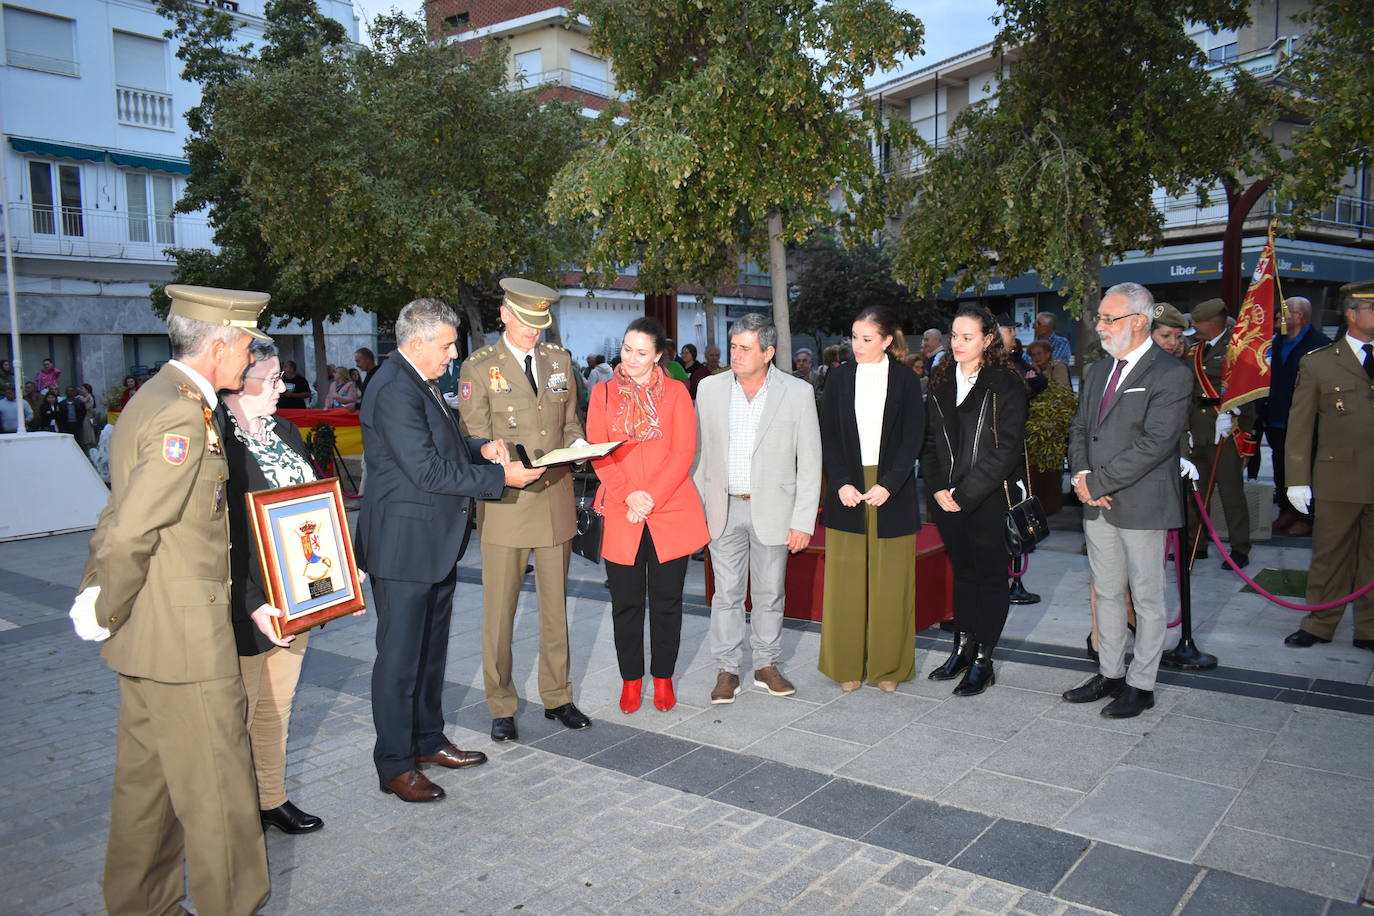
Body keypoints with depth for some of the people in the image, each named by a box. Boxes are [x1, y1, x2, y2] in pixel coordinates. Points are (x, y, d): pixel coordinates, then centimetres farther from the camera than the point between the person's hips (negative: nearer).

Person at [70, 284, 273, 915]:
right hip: (185, 636, -10)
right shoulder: (184, 417, -21)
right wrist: (105, 614, -12)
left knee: (147, 780, 22)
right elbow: (129, 533, -25)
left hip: (147, 633, 10)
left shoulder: (155, 399, 12)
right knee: (217, 791, 3)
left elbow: (118, 517, 17)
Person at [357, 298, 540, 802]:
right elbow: (429, 472, -24)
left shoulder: (419, 383, 12)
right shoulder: (394, 390, -20)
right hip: (404, 544, -10)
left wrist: (480, 447, 2)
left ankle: (428, 740, 34)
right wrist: (501, 475, -20)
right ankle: (395, 766, 14)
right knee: (400, 656, 1)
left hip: (436, 541, 10)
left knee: (431, 648, 20)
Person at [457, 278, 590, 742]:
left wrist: (574, 448, -5)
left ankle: (557, 697, 26)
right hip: (505, 500, -4)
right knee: (500, 609, 3)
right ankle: (501, 707, 18)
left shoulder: (560, 360, 11)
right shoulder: (479, 367, -2)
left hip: (556, 498, 4)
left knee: (556, 605, 12)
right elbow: (475, 441, -5)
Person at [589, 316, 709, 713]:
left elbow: (684, 451, -3)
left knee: (667, 599, 7)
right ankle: (631, 680, 21)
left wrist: (652, 496, -14)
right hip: (621, 515, 1)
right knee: (626, 601, 6)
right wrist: (628, 495, -13)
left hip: (672, 512, -1)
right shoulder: (603, 393, 8)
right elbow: (598, 452, 1)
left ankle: (663, 678, 22)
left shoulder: (676, 392, 4)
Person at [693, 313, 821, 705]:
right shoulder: (710, 389, 1)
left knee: (770, 593, 10)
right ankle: (727, 670, 18)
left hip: (772, 508, -1)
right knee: (727, 593, 6)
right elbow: (699, 452, 7)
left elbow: (810, 461, -4)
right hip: (725, 508, 1)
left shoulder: (797, 392, -6)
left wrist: (803, 521, -8)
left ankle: (766, 664, 26)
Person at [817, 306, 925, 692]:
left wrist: (888, 486, -15)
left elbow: (912, 440, -3)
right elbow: (829, 436, 3)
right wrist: (842, 483, -9)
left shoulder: (906, 381, 1)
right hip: (847, 490, 1)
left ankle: (888, 667, 18)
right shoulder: (839, 378, 6)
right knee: (846, 581, 4)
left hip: (891, 493, -1)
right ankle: (848, 665, 15)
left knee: (890, 582, 5)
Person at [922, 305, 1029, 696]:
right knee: (963, 573, 14)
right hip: (948, 498, 5)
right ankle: (962, 649, 25)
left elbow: (1006, 448, -13)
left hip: (990, 499, -5)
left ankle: (982, 661, 12)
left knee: (990, 576, 3)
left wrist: (965, 494, -15)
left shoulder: (1006, 384, -7)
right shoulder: (941, 384, 10)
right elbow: (930, 441, 11)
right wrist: (938, 487, -3)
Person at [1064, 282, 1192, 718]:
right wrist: (1081, 476, -5)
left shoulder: (1170, 375, -11)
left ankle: (1141, 684, 17)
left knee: (1147, 597, 6)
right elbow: (1080, 429, 14)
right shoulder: (1098, 371, 13)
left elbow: (1155, 442, -20)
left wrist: (1098, 481, -18)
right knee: (1107, 593, 15)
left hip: (1141, 504, -7)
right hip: (1098, 503, 7)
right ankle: (1110, 674, 28)